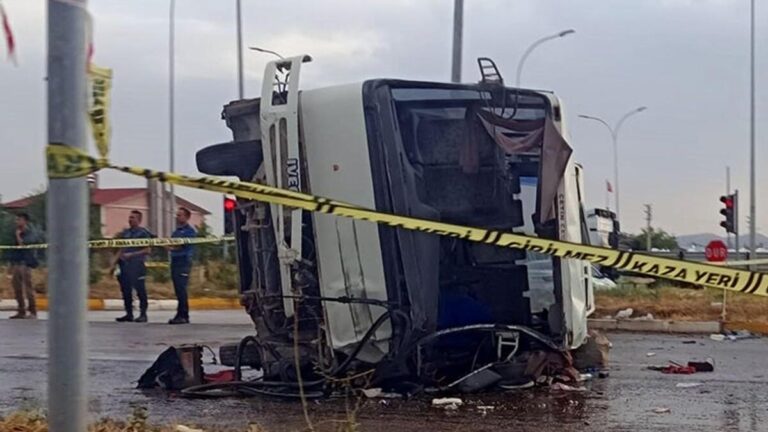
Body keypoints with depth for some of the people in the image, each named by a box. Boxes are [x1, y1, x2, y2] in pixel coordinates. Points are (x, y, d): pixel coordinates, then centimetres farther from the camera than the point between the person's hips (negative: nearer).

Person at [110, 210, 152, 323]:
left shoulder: (143, 233, -2)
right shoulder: (125, 232, 17)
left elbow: (147, 250, -7)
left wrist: (131, 254, -15)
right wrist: (114, 263, 13)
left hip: (137, 266, -7)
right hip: (124, 265, 7)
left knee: (140, 290, -5)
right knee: (126, 290, 7)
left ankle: (143, 314, 0)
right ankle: (129, 314, 14)